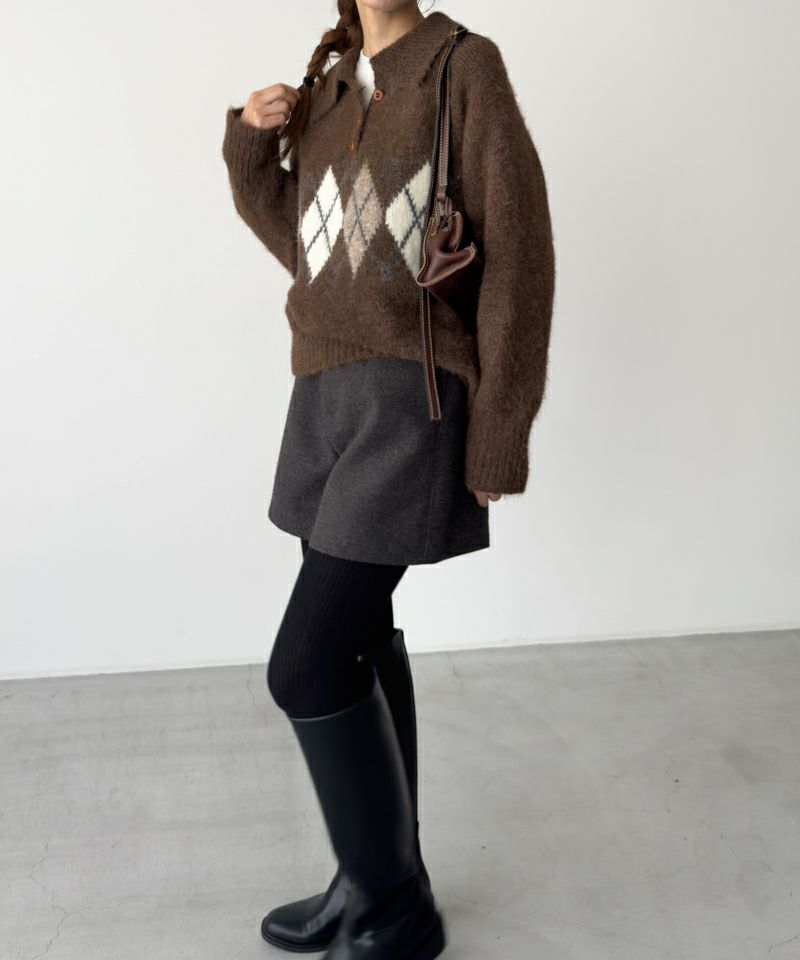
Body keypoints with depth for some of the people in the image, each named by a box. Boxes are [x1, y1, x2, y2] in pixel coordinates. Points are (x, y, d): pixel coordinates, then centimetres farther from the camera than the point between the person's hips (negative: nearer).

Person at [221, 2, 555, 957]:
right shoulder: (329, 86, 16)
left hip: (413, 401, -8)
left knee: (306, 665, -10)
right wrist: (251, 141, -1)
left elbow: (518, 254, -9)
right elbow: (301, 245, 16)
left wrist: (498, 437, -14)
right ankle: (380, 877, 28)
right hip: (329, 392, 8)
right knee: (356, 637, 12)